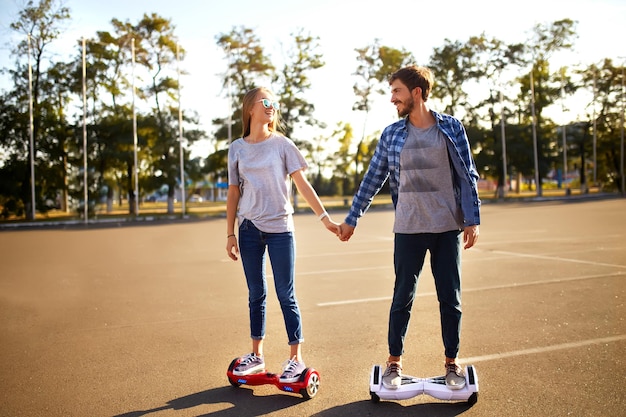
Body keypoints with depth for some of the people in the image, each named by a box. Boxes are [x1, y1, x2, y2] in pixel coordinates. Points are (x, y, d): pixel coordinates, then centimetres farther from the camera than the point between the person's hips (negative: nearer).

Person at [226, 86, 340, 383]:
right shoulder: (237, 149, 6)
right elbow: (233, 193, 8)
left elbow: (302, 184, -1)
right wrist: (230, 234, 5)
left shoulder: (282, 144, 2)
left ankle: (296, 359, 9)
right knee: (256, 294, 11)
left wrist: (324, 217, -9)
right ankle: (256, 356, 23)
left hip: (279, 227, -2)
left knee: (286, 295, 0)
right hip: (249, 228, 2)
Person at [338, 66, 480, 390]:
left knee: (451, 299, 7)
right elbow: (373, 179, 8)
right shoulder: (391, 134, 3)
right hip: (408, 229, 1)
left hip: (448, 228, 0)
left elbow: (468, 176, 2)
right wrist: (351, 218, 9)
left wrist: (472, 219, -3)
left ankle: (452, 363, 23)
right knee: (403, 297, 6)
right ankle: (394, 361, 21)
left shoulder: (451, 128, 1)